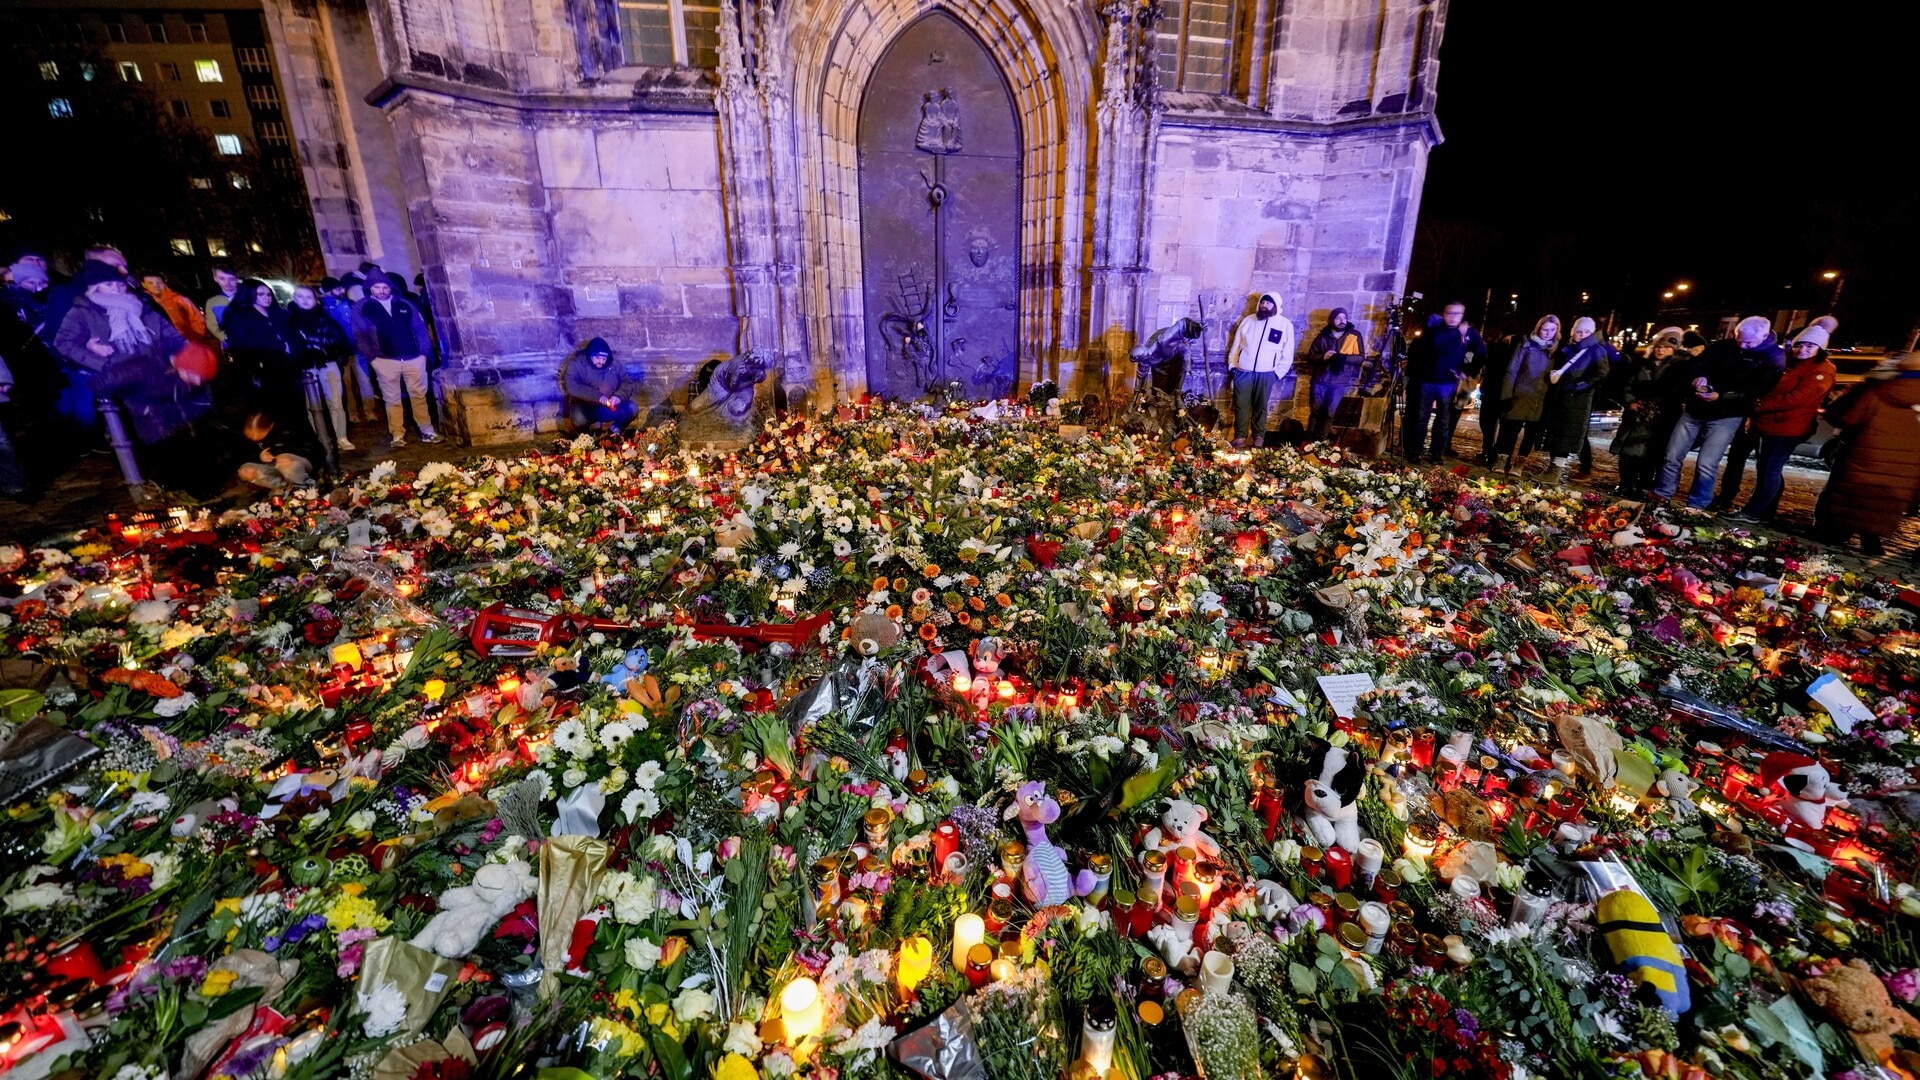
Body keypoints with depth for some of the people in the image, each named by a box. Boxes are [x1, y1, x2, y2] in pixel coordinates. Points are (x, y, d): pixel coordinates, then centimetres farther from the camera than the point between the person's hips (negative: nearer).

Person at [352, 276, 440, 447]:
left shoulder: (404, 305, 12)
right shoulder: (363, 308, 6)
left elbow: (420, 328, 12)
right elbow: (359, 335, 4)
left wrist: (423, 352, 2)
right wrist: (372, 356, -4)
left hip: (413, 358, 1)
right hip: (385, 360, -1)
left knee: (419, 396, 4)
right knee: (392, 399, 3)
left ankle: (427, 432, 10)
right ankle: (398, 436, 5)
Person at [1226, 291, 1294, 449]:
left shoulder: (1285, 324, 2)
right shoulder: (1248, 320, 8)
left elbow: (1287, 353, 3)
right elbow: (1236, 345, 11)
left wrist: (1278, 373, -2)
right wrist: (1232, 365, 4)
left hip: (1266, 374, -1)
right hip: (1243, 371, 1)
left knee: (1260, 406, 7)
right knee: (1241, 405, 1)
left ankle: (1258, 437, 15)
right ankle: (1240, 436, 6)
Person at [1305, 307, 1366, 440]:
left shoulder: (1355, 335, 0)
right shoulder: (1323, 336, 4)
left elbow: (1361, 357, -3)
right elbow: (1310, 355, 4)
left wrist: (1344, 357, -21)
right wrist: (1323, 356, -17)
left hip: (1340, 383, -1)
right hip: (1320, 380, 1)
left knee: (1330, 414, 3)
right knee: (1315, 411, 6)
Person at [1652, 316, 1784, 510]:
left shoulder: (1774, 357, -7)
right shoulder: (1722, 345, 2)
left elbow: (1758, 390, -15)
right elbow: (1697, 363, 6)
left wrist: (1721, 396, -29)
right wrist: (1699, 376, -19)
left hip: (1726, 416, -4)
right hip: (1695, 409, 4)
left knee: (1706, 464, -7)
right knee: (1672, 456, 6)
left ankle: (1696, 505, 5)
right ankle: (1661, 495, 19)